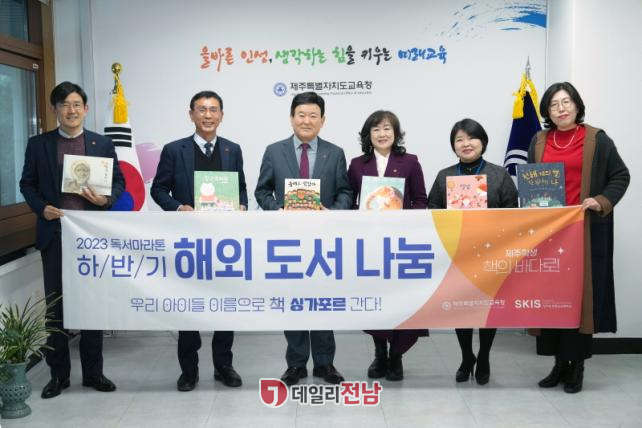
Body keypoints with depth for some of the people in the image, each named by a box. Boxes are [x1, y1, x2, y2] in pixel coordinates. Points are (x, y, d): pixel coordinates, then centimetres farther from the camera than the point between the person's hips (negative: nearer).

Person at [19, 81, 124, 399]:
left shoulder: (103, 144, 5)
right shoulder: (38, 145, 5)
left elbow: (118, 181, 6)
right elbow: (27, 184, 7)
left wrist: (107, 199, -14)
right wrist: (41, 207, -10)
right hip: (54, 235, 0)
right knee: (55, 305, 6)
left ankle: (93, 372, 20)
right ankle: (58, 373, 19)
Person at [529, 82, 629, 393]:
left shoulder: (596, 139, 0)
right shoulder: (539, 142, 10)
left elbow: (621, 176, 4)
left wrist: (602, 201, -11)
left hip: (585, 230, -3)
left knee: (581, 293, -2)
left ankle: (577, 367, 8)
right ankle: (560, 363, 14)